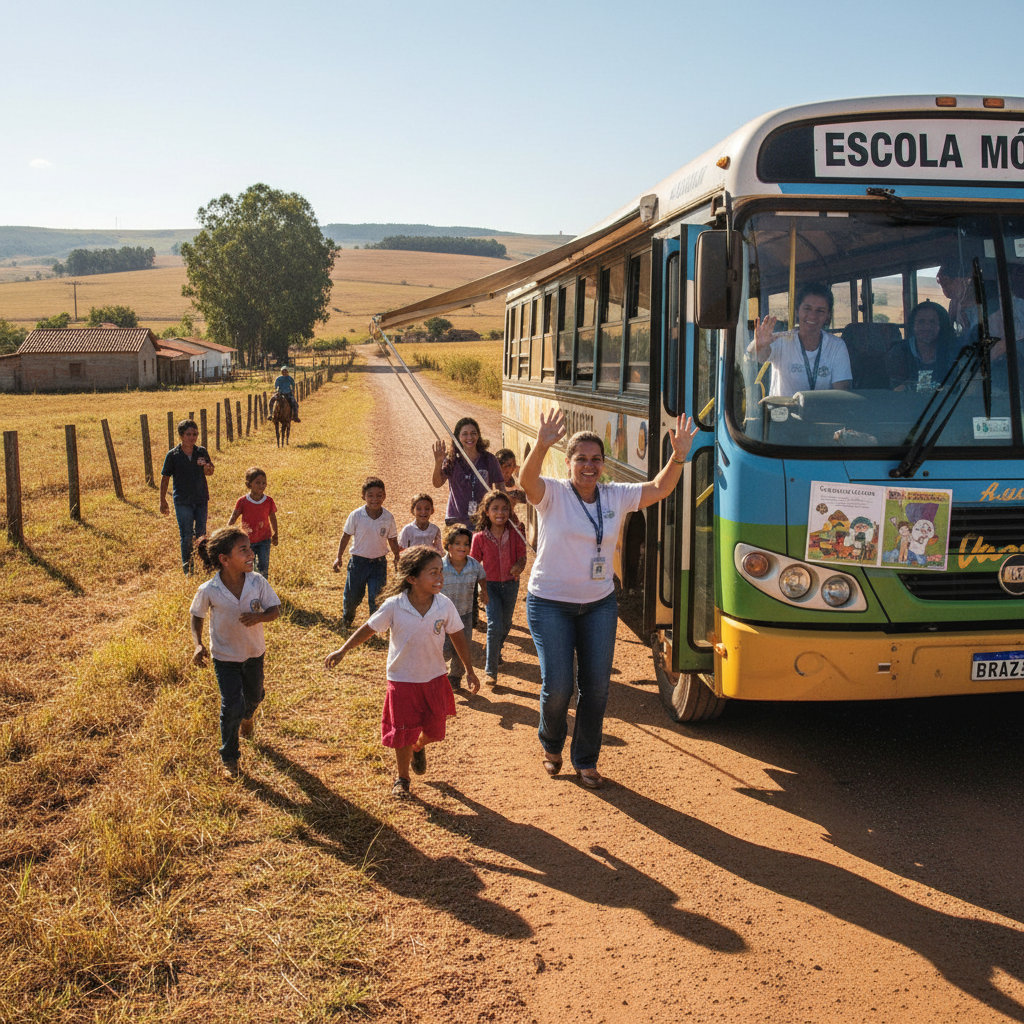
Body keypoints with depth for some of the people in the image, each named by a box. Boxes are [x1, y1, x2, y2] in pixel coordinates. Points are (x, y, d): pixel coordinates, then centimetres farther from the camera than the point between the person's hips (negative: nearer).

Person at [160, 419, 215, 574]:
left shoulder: (202, 452, 1)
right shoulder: (172, 455, -6)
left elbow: (210, 473, 7)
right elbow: (165, 479, 0)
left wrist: (206, 465, -17)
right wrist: (163, 501, 0)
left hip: (201, 499, 3)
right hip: (182, 501, -2)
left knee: (201, 534, 9)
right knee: (186, 536, -1)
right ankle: (187, 569, 9)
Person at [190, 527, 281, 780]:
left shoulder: (257, 582, -21)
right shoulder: (209, 591, -24)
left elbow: (275, 609, -11)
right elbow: (196, 615, -5)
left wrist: (258, 617, -32)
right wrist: (198, 644, -17)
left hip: (254, 652, 3)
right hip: (225, 656, -3)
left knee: (253, 696, 23)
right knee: (232, 707, -5)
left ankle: (247, 716, 62)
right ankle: (229, 758, 17)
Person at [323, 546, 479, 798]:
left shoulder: (445, 605, -13)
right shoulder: (394, 607, -20)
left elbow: (457, 636, 0)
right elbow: (369, 628, -10)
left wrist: (469, 670, 7)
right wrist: (342, 651, -15)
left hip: (434, 678, 3)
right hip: (402, 680, -2)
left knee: (434, 730, 11)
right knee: (403, 732, 5)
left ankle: (418, 748, 48)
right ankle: (402, 778, 31)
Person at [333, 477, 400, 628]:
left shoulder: (388, 518, -7)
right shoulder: (356, 515, -12)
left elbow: (392, 540, 5)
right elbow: (346, 536, -2)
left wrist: (397, 559, 3)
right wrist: (339, 557, -2)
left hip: (379, 563, 0)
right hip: (358, 561, 0)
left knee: (376, 598, -5)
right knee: (352, 596, 10)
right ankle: (346, 618, 43)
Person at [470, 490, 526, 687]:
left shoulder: (514, 534, -5)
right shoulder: (480, 537, -10)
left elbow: (522, 555, 1)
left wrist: (519, 566, -21)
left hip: (510, 584, 3)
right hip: (490, 585, -3)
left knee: (505, 625, 17)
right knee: (495, 625, -13)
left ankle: (495, 652, 47)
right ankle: (490, 670, -4)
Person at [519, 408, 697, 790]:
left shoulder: (616, 497, 2)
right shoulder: (552, 494, -11)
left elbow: (659, 489, 0)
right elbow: (527, 480, -31)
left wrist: (678, 456, -19)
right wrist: (541, 446, -51)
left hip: (599, 604, 4)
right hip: (550, 604, -4)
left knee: (596, 687, 5)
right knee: (558, 685, -5)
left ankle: (586, 760, 24)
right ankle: (550, 745, 27)